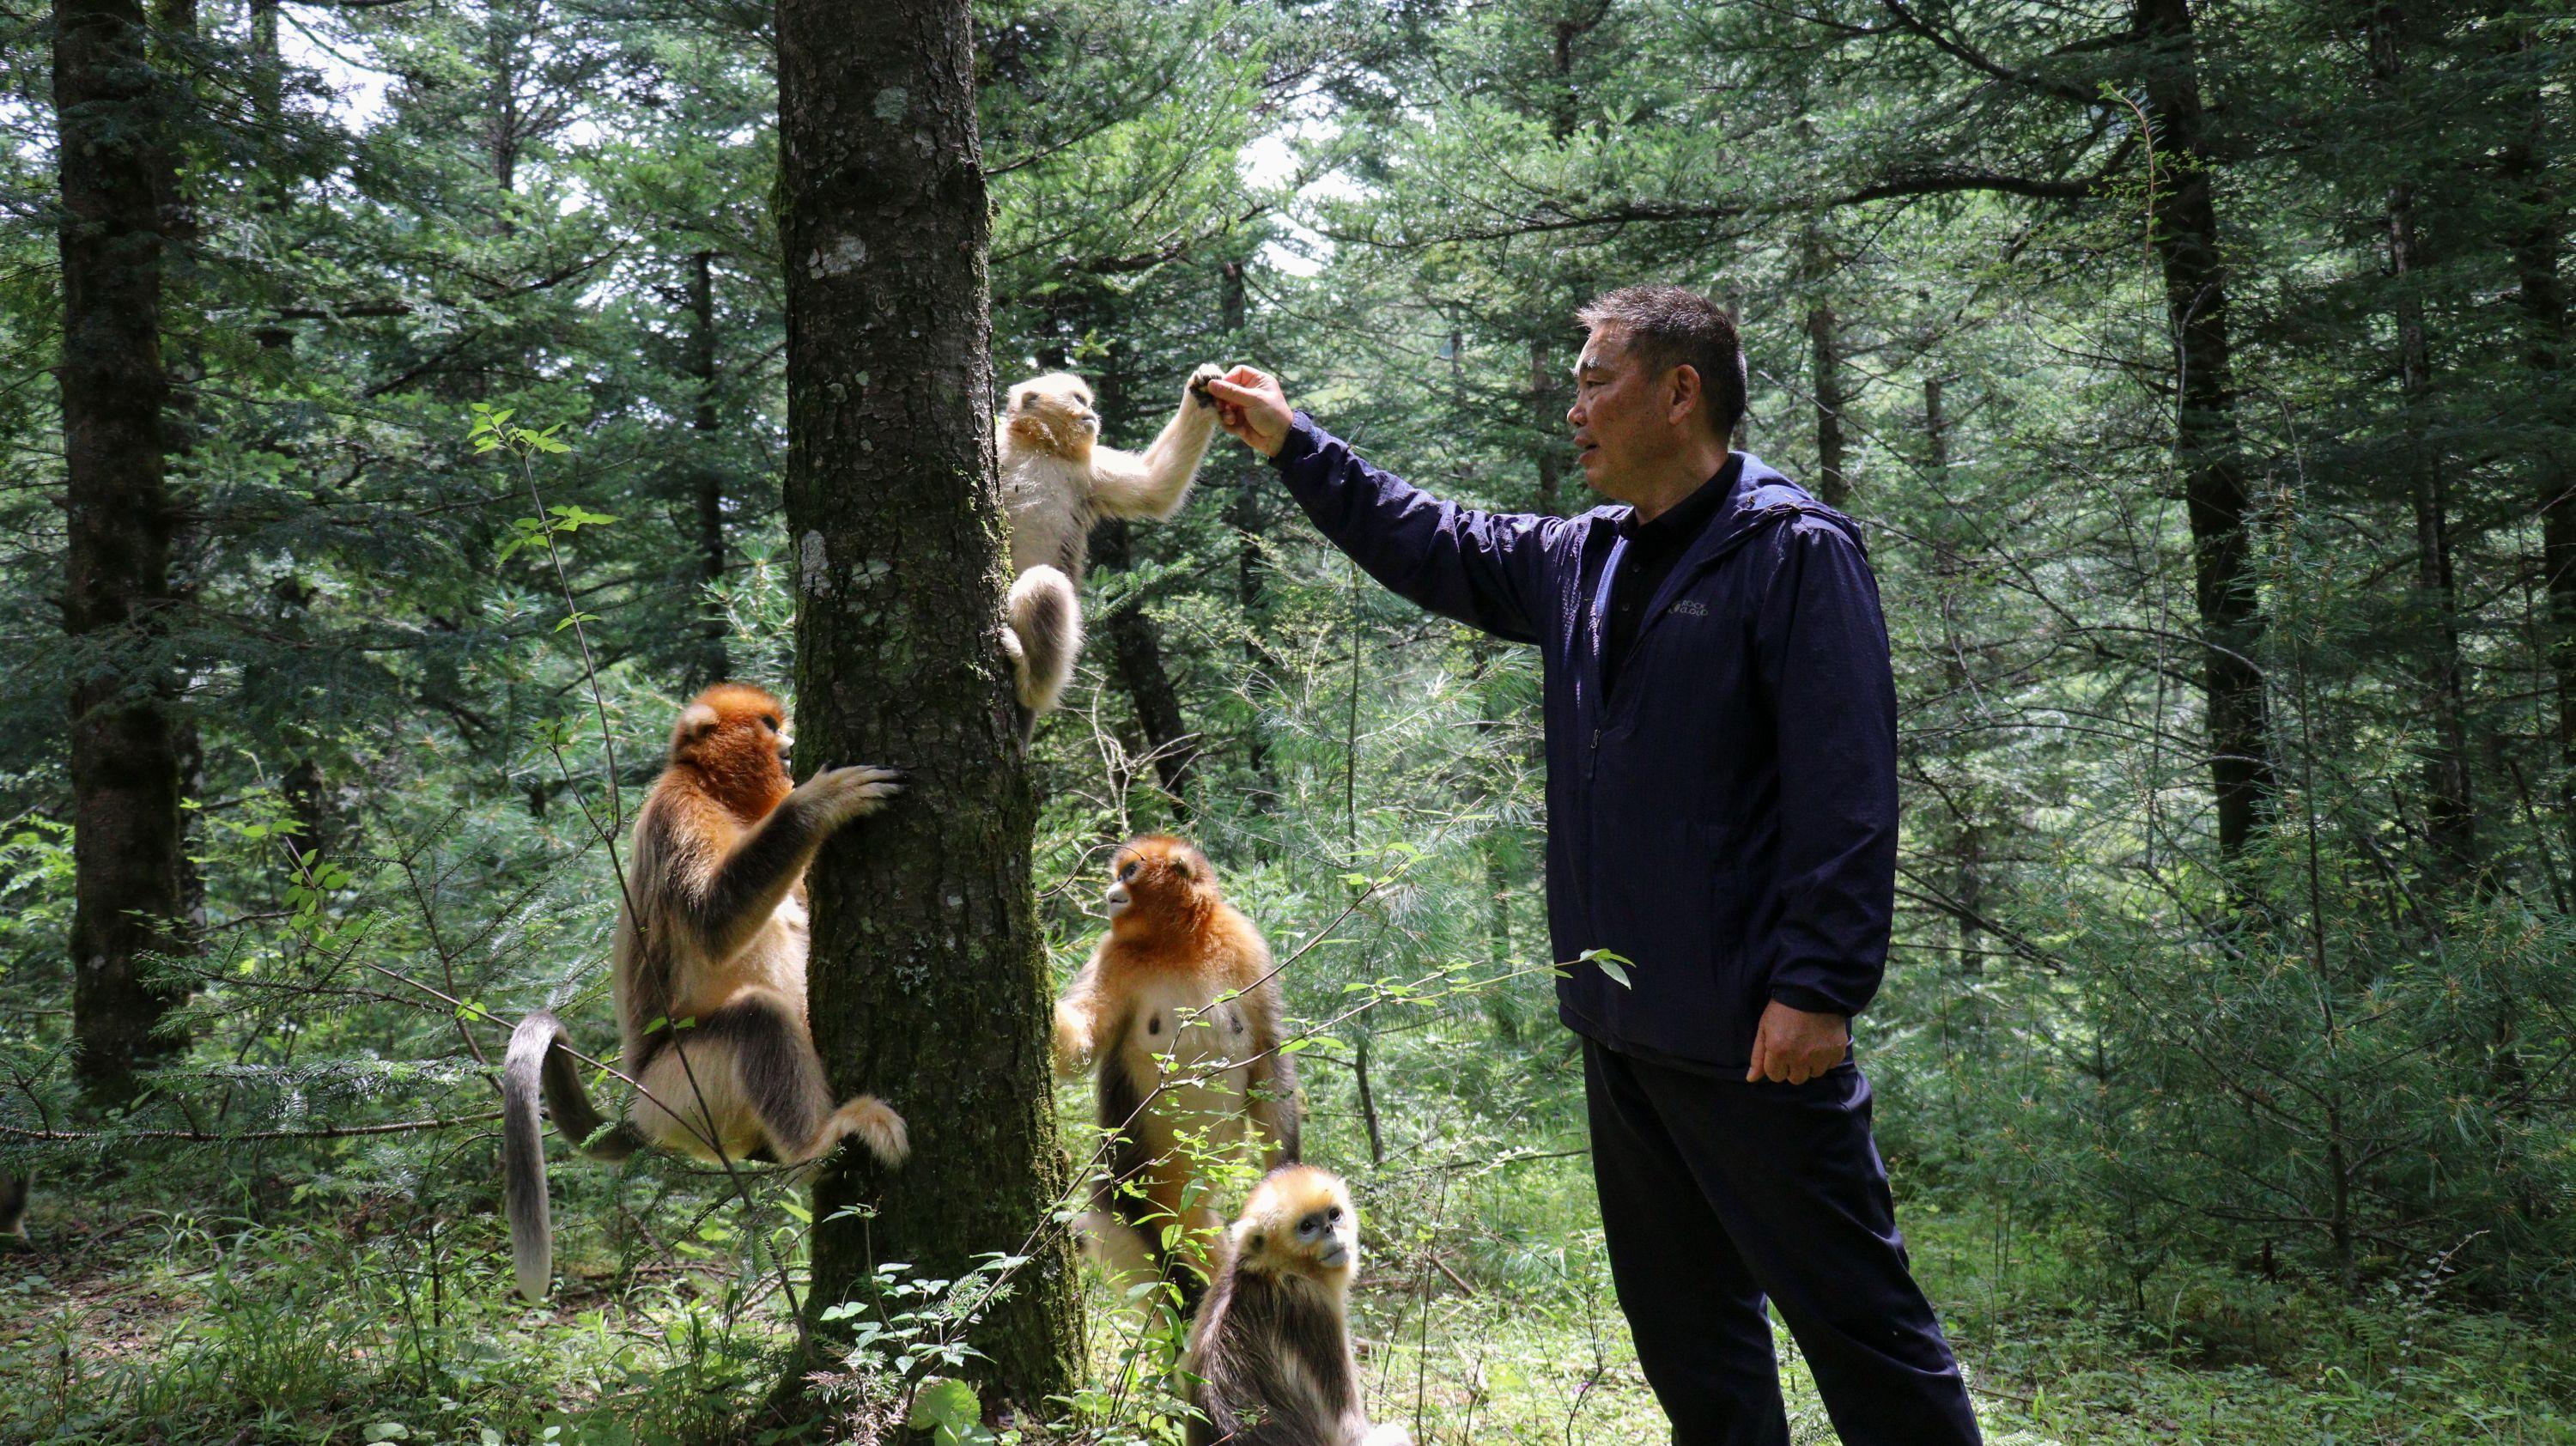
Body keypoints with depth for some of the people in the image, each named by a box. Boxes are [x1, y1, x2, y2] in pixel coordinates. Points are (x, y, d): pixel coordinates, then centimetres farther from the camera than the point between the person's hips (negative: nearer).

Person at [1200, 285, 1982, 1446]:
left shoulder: (1793, 550, -10)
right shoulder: (1578, 560, 14)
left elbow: (1846, 789, -16)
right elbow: (1434, 548, 28)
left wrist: (1820, 987, -21)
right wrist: (1294, 447, 28)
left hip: (1751, 1032, -8)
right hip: (1621, 1024, 8)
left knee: (1852, 1317, -3)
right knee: (1684, 1323, 17)